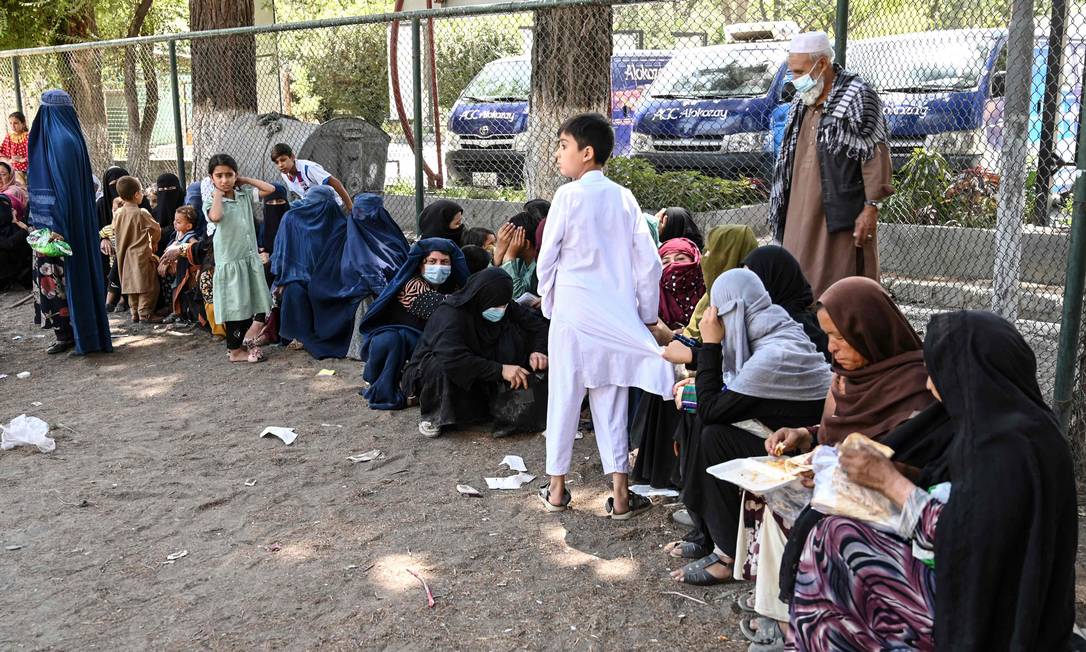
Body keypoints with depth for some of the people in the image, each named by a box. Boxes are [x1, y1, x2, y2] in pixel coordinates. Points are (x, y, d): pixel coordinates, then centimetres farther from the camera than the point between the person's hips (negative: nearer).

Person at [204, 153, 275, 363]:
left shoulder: (244, 195, 7)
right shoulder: (211, 201, -6)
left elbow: (270, 189, 5)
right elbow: (215, 216, -28)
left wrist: (245, 180, 5)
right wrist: (217, 193, -14)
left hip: (252, 259, 5)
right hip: (230, 261, -5)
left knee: (259, 305, 3)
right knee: (236, 306, 3)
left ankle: (248, 341, 16)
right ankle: (235, 350, 14)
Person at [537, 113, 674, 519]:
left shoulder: (568, 196, -8)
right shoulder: (624, 198, 4)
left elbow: (547, 259, -4)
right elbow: (649, 262, 2)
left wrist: (548, 303, 11)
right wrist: (648, 317, 11)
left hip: (573, 314, -3)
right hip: (617, 317, 3)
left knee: (564, 399, 9)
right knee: (611, 403, 10)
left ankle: (557, 489, 19)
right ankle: (620, 496, 11)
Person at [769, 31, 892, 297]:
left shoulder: (857, 96, -7)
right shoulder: (802, 101, 17)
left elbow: (876, 155, -11)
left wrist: (870, 208, -16)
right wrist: (783, 208, 18)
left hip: (840, 215, -7)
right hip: (801, 214, 8)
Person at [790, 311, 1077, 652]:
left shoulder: (1006, 446, -27)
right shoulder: (1002, 420, 1)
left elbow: (962, 538, -25)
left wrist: (891, 482, -15)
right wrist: (890, 471, 1)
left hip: (982, 610, -9)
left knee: (833, 539, -6)